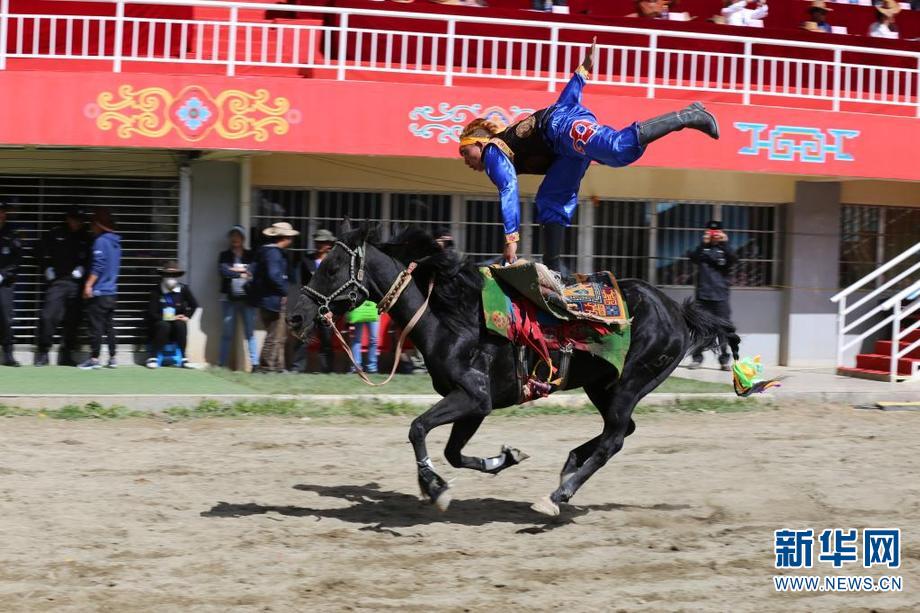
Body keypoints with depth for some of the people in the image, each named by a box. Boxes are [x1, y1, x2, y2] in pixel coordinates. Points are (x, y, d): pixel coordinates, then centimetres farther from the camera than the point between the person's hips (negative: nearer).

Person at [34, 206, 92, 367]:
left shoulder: (86, 238, 11)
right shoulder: (54, 234, 7)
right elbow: (40, 253, 11)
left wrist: (82, 269, 0)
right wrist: (47, 270, 2)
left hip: (76, 284, 2)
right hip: (57, 281, -2)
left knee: (73, 320, 2)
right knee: (49, 316, -13)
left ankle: (66, 355, 11)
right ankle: (42, 353, -5)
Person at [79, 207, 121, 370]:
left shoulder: (101, 241, -12)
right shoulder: (116, 242, 13)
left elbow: (98, 265, -19)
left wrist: (88, 284, -18)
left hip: (99, 292, -8)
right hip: (112, 292, 8)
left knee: (96, 326, -5)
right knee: (109, 326, 12)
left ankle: (94, 358, -5)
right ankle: (112, 358, 15)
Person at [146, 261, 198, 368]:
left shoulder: (183, 289, 0)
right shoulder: (156, 291, -7)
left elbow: (194, 305, 9)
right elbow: (152, 313, -11)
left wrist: (186, 316, -5)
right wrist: (166, 318, -21)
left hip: (178, 322, 2)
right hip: (160, 322, -2)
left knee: (180, 324, -32)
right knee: (164, 326, -35)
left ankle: (183, 358, -22)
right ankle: (153, 357, -28)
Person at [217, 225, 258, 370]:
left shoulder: (250, 256, 9)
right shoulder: (225, 256, 10)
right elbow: (223, 271, -8)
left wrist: (235, 270, -10)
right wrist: (243, 273, -11)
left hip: (247, 298, -1)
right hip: (230, 298, 1)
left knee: (250, 332, -4)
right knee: (227, 332, 3)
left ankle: (255, 363, -7)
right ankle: (222, 363, 7)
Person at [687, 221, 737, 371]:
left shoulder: (724, 250, 9)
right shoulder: (702, 249, 8)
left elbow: (733, 259, -9)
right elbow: (692, 257, -11)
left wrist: (724, 244, -19)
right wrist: (704, 243, -22)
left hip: (721, 296, 0)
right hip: (703, 295, 0)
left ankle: (724, 359, 4)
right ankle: (697, 358, 9)